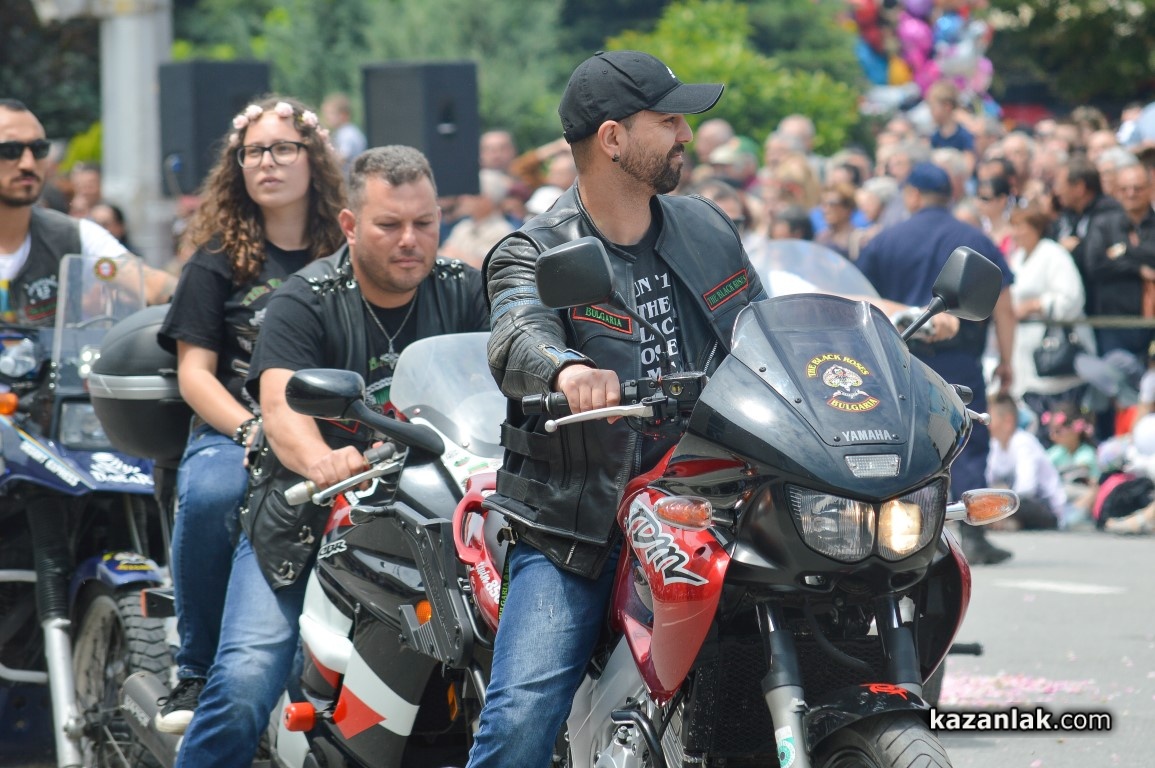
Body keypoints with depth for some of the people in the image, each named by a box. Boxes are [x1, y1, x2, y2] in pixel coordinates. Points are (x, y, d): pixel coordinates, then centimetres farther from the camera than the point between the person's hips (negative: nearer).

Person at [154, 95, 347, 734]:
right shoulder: (218, 261, 13)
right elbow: (194, 373, 4)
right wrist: (252, 432, -14)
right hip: (231, 429, -1)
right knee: (209, 496, -38)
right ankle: (196, 672, -23)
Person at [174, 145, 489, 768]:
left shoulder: (463, 292, 3)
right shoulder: (306, 301, -9)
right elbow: (280, 404, -24)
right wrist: (321, 462, -48)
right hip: (304, 515, -3)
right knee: (245, 682, -19)